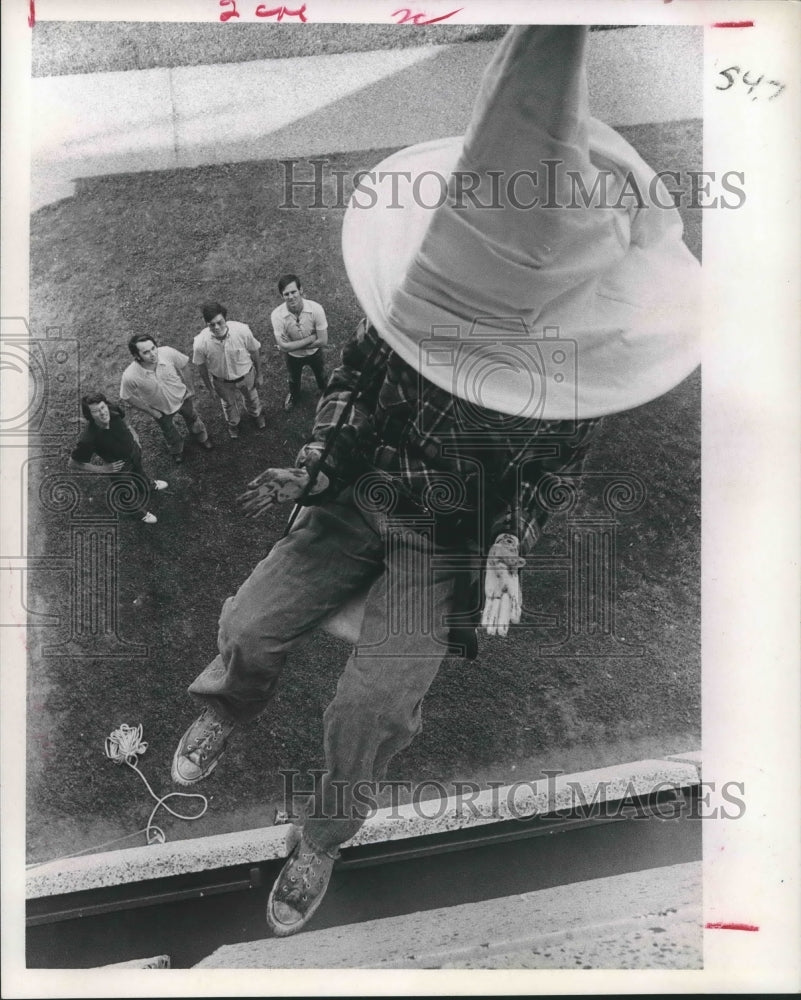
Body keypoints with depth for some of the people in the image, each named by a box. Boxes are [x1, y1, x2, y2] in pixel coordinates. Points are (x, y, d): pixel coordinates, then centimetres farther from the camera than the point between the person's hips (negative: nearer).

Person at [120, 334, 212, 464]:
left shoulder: (168, 353, -36)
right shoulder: (130, 376, -40)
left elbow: (184, 366, -14)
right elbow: (127, 397, -19)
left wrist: (190, 388, -5)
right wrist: (151, 412, -12)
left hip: (182, 397, 1)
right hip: (162, 410, -1)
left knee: (192, 418, 31)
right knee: (170, 432, 29)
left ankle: (201, 438, 65)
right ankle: (176, 450, 63)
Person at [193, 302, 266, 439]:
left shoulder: (242, 330, -35)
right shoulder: (201, 342, -34)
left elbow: (254, 353, -15)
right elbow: (201, 366, -13)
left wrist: (259, 374, -2)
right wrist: (207, 383, 3)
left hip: (246, 375, 0)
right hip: (221, 381, 0)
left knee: (251, 397, 32)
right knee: (228, 403, 30)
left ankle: (257, 414, 67)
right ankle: (233, 423, 64)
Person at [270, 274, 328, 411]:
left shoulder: (316, 309, -34)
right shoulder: (277, 315, -34)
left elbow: (323, 341, -29)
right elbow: (284, 347, -32)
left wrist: (293, 345, -26)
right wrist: (311, 338, -32)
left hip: (314, 353, 0)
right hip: (292, 356, 0)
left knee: (321, 375, 29)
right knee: (294, 379, 30)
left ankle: (324, 391, 64)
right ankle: (293, 394, 64)